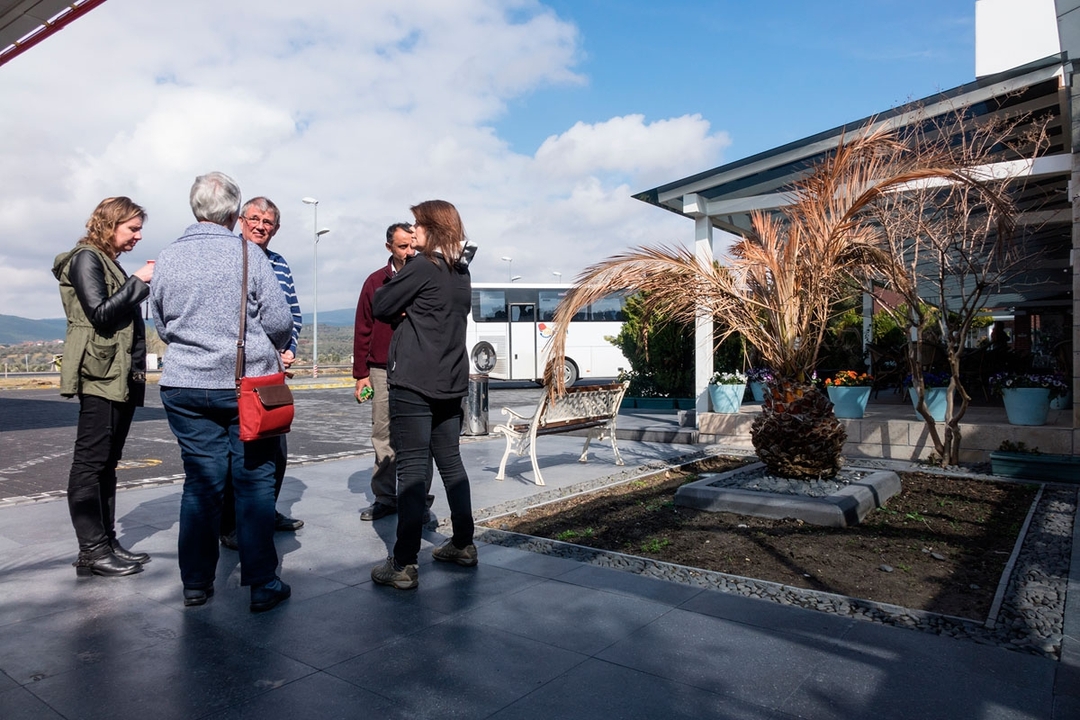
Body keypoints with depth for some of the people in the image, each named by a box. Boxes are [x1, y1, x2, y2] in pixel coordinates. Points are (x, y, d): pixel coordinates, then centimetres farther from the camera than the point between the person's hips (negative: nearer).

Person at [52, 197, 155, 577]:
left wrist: (146, 283, 9)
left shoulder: (111, 263, 21)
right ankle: (91, 552, -2)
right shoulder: (86, 258, -5)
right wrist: (138, 281, -10)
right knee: (91, 461, -6)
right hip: (100, 375, -9)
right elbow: (101, 314, -16)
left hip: (123, 375, 9)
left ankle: (107, 543, 15)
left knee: (107, 463, 10)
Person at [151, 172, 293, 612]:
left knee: (200, 481, 11)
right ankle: (262, 584, 10)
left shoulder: (167, 258, 4)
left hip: (185, 386, 4)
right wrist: (270, 350, 12)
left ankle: (196, 584, 20)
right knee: (254, 481, 4)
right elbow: (279, 320, -8)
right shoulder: (248, 255, -8)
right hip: (247, 384, -3)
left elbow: (163, 327, 13)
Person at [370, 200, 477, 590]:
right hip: (450, 382, 8)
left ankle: (404, 565, -1)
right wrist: (408, 312, 6)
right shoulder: (462, 272, 13)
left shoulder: (422, 266, -11)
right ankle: (463, 544, 24)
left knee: (413, 469, -6)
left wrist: (400, 309, 12)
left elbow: (380, 308, -6)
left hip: (413, 382, -8)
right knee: (450, 462, 15)